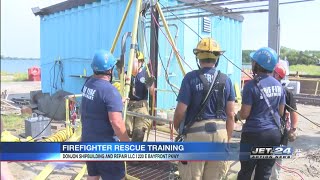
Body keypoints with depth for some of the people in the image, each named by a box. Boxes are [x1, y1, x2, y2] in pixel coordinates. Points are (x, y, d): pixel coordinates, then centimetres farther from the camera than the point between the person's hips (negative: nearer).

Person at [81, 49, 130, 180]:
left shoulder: (87, 84, 4)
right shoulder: (110, 90, -23)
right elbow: (116, 123, -28)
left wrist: (117, 103, 32)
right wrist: (127, 143, -16)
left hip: (87, 141, 8)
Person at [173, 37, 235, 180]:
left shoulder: (191, 78, -9)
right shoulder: (226, 80, 2)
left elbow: (180, 111, -10)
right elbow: (230, 115, 3)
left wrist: (176, 128, 10)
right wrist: (228, 139, 14)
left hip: (195, 132, -3)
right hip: (220, 131, 4)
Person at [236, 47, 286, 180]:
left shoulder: (251, 85, -14)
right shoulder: (278, 85, 4)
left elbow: (244, 114, -13)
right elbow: (281, 112, 12)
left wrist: (237, 115, 8)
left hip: (254, 134, -5)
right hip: (274, 134, 5)